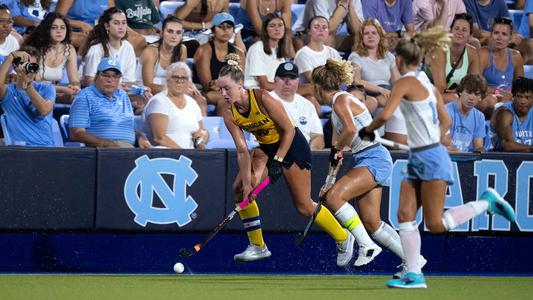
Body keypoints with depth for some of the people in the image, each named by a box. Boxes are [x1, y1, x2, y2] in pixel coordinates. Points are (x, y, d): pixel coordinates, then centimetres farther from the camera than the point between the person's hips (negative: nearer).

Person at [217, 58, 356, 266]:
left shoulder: (262, 98, -29)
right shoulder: (230, 114, -12)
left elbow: (288, 130, -21)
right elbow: (242, 150, -13)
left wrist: (278, 161, -23)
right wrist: (246, 182, -21)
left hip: (292, 145, -6)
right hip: (266, 147, 6)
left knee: (304, 207, -4)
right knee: (240, 188, -11)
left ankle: (344, 239, 18)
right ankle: (257, 246, -1)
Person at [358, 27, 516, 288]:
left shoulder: (406, 82, -13)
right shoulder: (426, 82, 13)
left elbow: (385, 114, -24)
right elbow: (446, 121, 18)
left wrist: (367, 130, -6)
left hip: (431, 158, -9)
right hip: (418, 159, 9)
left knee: (436, 224, -5)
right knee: (405, 215, 1)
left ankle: (486, 202, 6)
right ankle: (414, 275, -2)